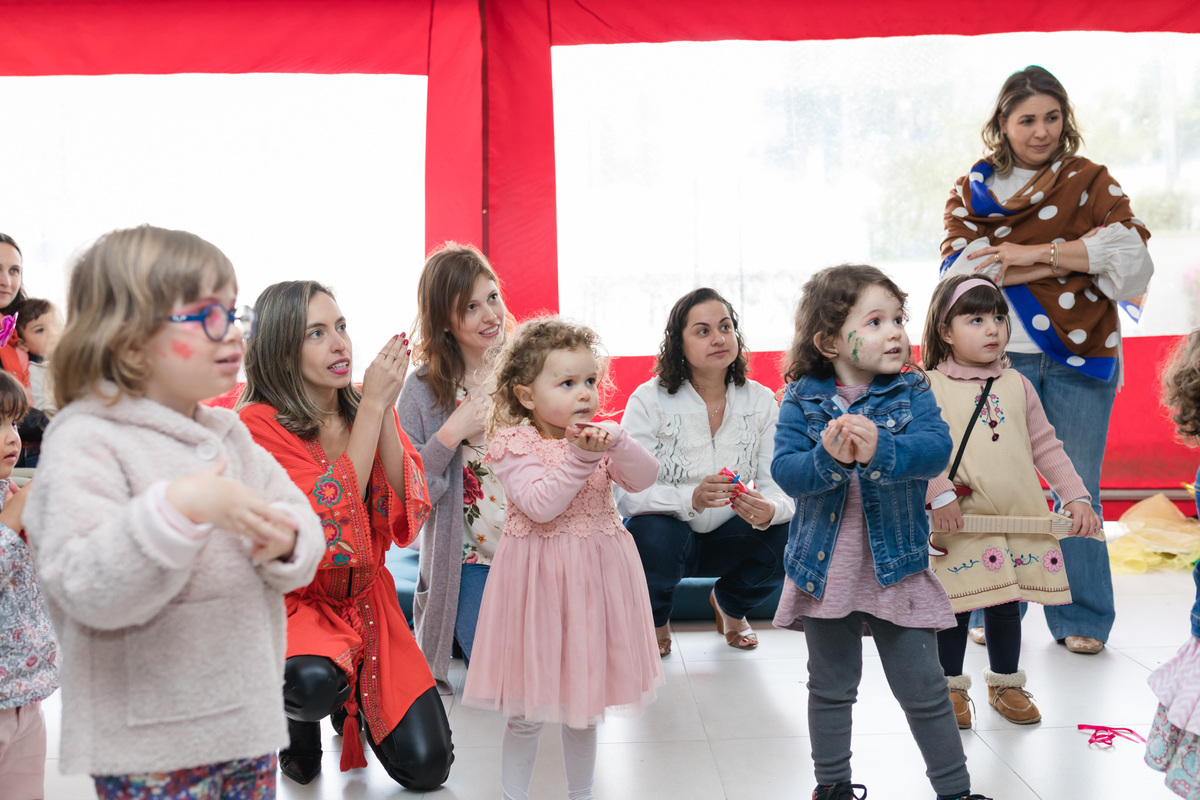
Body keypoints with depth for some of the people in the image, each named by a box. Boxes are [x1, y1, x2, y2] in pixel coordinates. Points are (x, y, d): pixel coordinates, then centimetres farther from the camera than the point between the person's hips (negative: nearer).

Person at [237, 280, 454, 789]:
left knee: (427, 767, -7)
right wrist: (371, 406, -25)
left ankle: (353, 700, 25)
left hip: (366, 599, 4)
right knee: (312, 685, -38)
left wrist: (382, 408, -20)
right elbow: (331, 523, -26)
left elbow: (408, 512, -11)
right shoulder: (259, 422, -16)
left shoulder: (367, 408, 0)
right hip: (294, 600, -4)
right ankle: (300, 721, 1)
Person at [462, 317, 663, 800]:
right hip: (538, 576, -4)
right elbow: (541, 506, -23)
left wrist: (615, 443, -25)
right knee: (526, 709, 6)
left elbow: (644, 479, -8)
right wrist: (581, 456, -28)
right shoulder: (513, 445, -11)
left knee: (584, 699, 19)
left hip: (595, 575, 5)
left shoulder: (599, 435, 4)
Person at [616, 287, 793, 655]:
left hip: (726, 539, 3)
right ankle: (655, 619, 2)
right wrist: (692, 498, -42)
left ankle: (729, 604, 11)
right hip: (664, 531, -3)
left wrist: (768, 510, -37)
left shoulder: (761, 401, -6)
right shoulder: (648, 400, -16)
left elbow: (780, 486, -12)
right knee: (654, 534, -36)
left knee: (791, 535, -25)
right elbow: (628, 493, -24)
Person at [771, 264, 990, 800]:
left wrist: (879, 450, -36)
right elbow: (784, 470, -13)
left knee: (924, 690, 8)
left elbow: (936, 449, -19)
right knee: (830, 688, 16)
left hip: (897, 568, 0)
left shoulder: (911, 391, -3)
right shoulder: (802, 399, -5)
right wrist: (828, 458, -32)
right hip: (824, 569, 0)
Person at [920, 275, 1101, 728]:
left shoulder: (1017, 385, 10)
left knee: (1006, 606, 14)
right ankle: (951, 687, 22)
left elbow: (1045, 446, 12)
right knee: (955, 605, 4)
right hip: (959, 525, -4)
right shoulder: (929, 387, -5)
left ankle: (1005, 683, 32)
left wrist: (1076, 495, 5)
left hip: (1019, 520, 4)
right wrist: (940, 495, -20)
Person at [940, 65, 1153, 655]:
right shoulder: (971, 190, 10)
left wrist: (1031, 255, -12)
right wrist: (1066, 261, -9)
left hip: (1079, 354, 0)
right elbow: (961, 268, -5)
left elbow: (1128, 250, -5)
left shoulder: (1090, 181, 10)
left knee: (1077, 487, 4)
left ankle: (1081, 617, 18)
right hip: (1001, 356, 0)